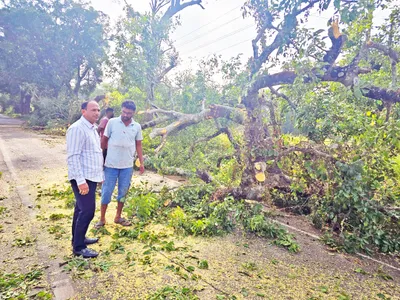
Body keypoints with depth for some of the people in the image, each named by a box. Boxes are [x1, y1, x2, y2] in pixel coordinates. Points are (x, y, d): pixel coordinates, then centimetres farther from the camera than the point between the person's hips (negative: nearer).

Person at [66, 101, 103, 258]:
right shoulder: (77, 129, -17)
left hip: (91, 177, 10)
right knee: (87, 211, -7)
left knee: (81, 209, 19)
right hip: (83, 179, -10)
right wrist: (81, 180, -26)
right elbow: (73, 157, -22)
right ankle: (78, 247, 7)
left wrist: (100, 174, 21)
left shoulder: (93, 129, 13)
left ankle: (79, 239, 32)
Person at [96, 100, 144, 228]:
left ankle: (118, 217, 29)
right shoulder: (112, 122, -6)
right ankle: (102, 218, 22)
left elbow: (138, 145, 9)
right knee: (106, 191, 6)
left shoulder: (137, 127, 1)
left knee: (123, 192, 13)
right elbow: (104, 140, 1)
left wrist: (141, 162, 6)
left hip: (127, 166, 3)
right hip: (111, 164, -2)